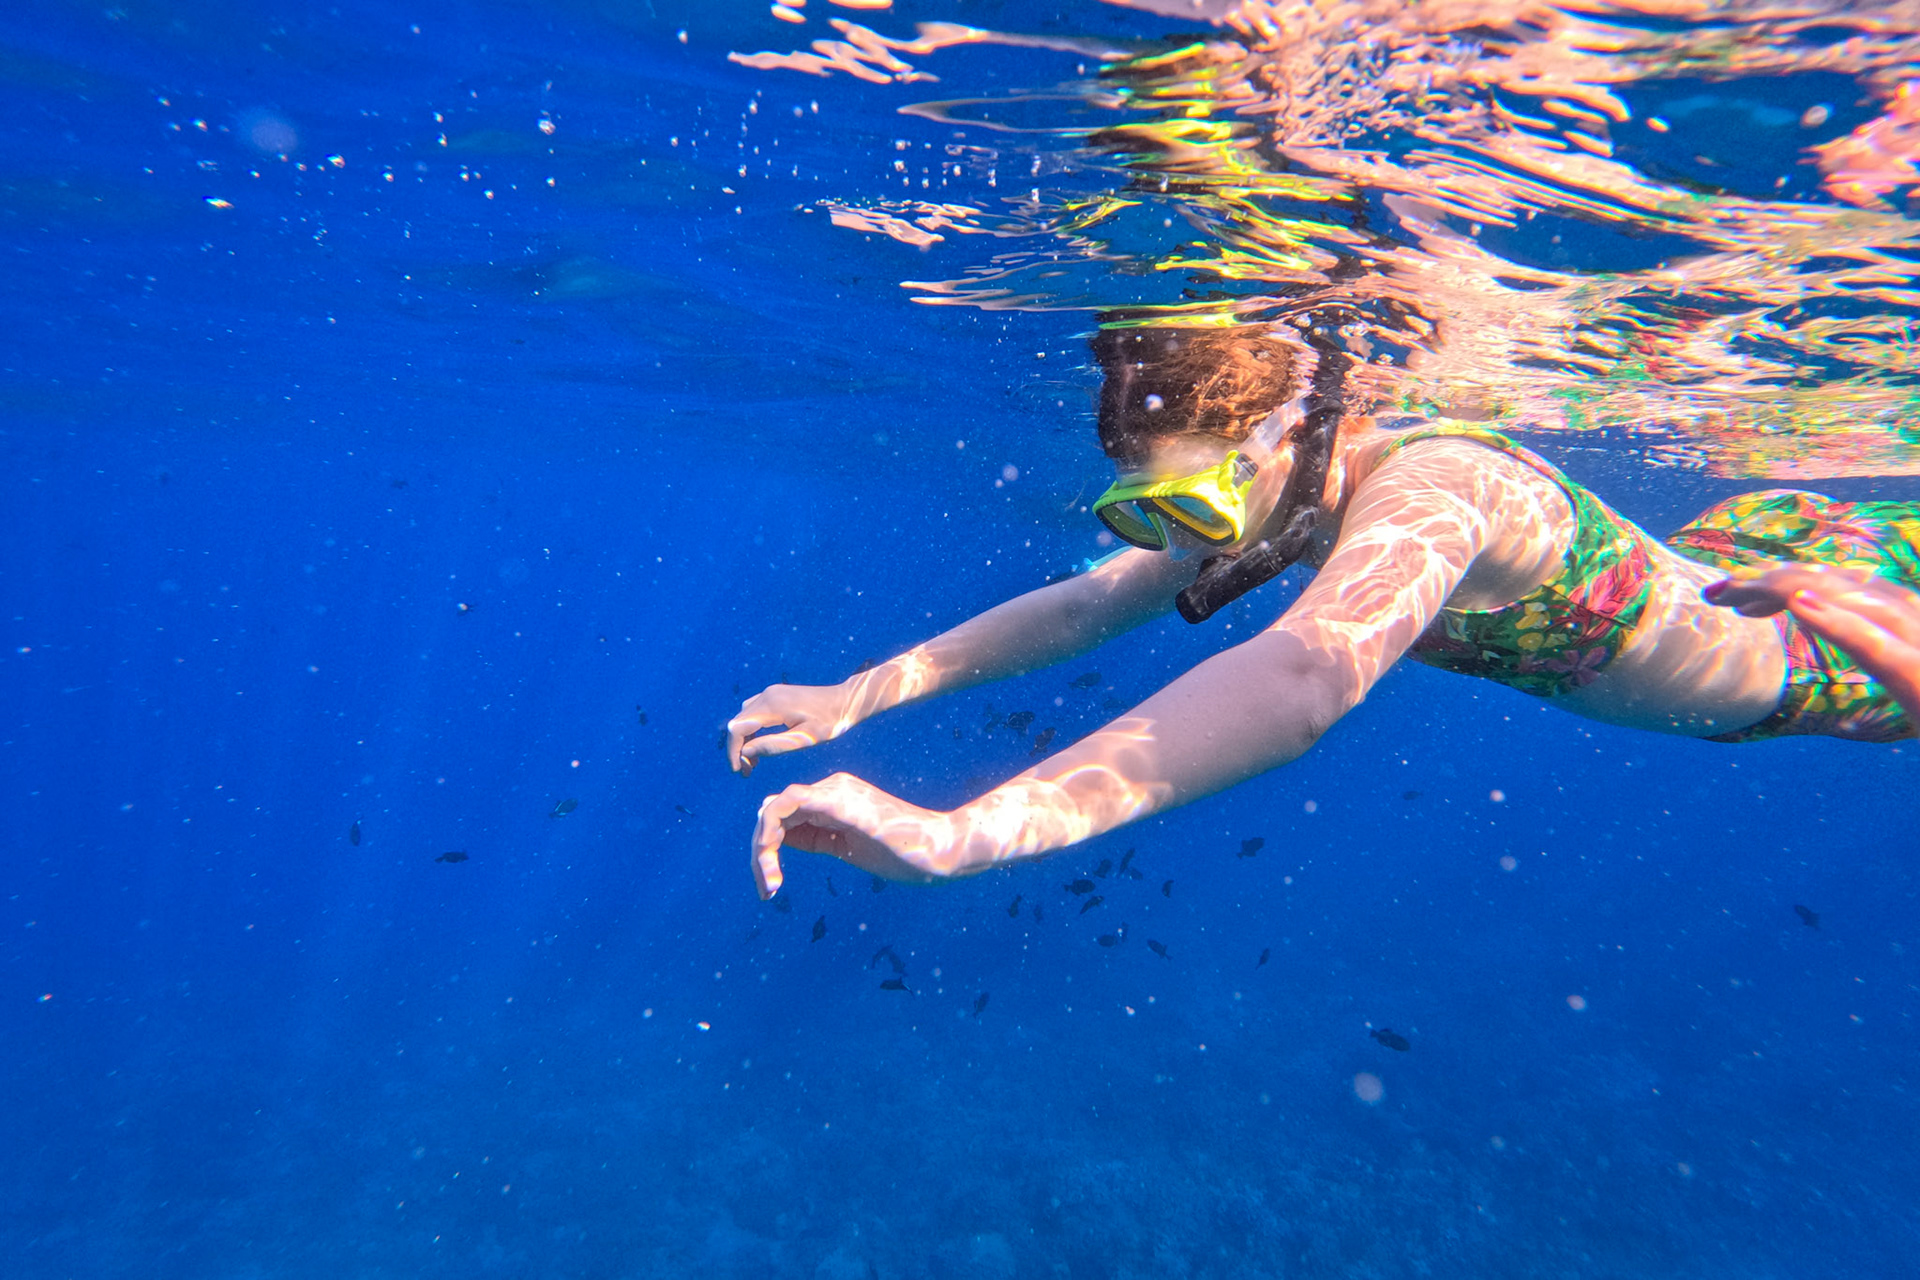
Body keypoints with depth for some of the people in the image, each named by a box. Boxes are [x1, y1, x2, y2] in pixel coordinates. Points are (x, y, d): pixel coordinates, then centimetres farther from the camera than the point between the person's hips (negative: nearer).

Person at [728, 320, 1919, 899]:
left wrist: (963, 832, -74)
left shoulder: (1420, 493, -46)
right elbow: (1083, 605, -21)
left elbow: (1307, 678, -66)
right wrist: (861, 693, -27)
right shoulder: (1269, 500, -21)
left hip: (1812, 649, -6)